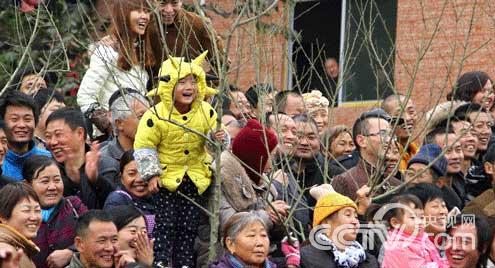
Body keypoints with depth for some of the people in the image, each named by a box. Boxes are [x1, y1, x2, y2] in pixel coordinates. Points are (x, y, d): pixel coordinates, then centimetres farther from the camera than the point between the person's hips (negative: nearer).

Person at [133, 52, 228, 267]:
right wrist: (151, 174, -12)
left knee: (189, 226, 7)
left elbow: (215, 137, 6)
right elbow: (144, 146, -9)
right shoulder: (156, 115, -16)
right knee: (166, 224, -6)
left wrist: (219, 139, -18)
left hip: (196, 177, 4)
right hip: (166, 176, -4)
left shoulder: (207, 112, -5)